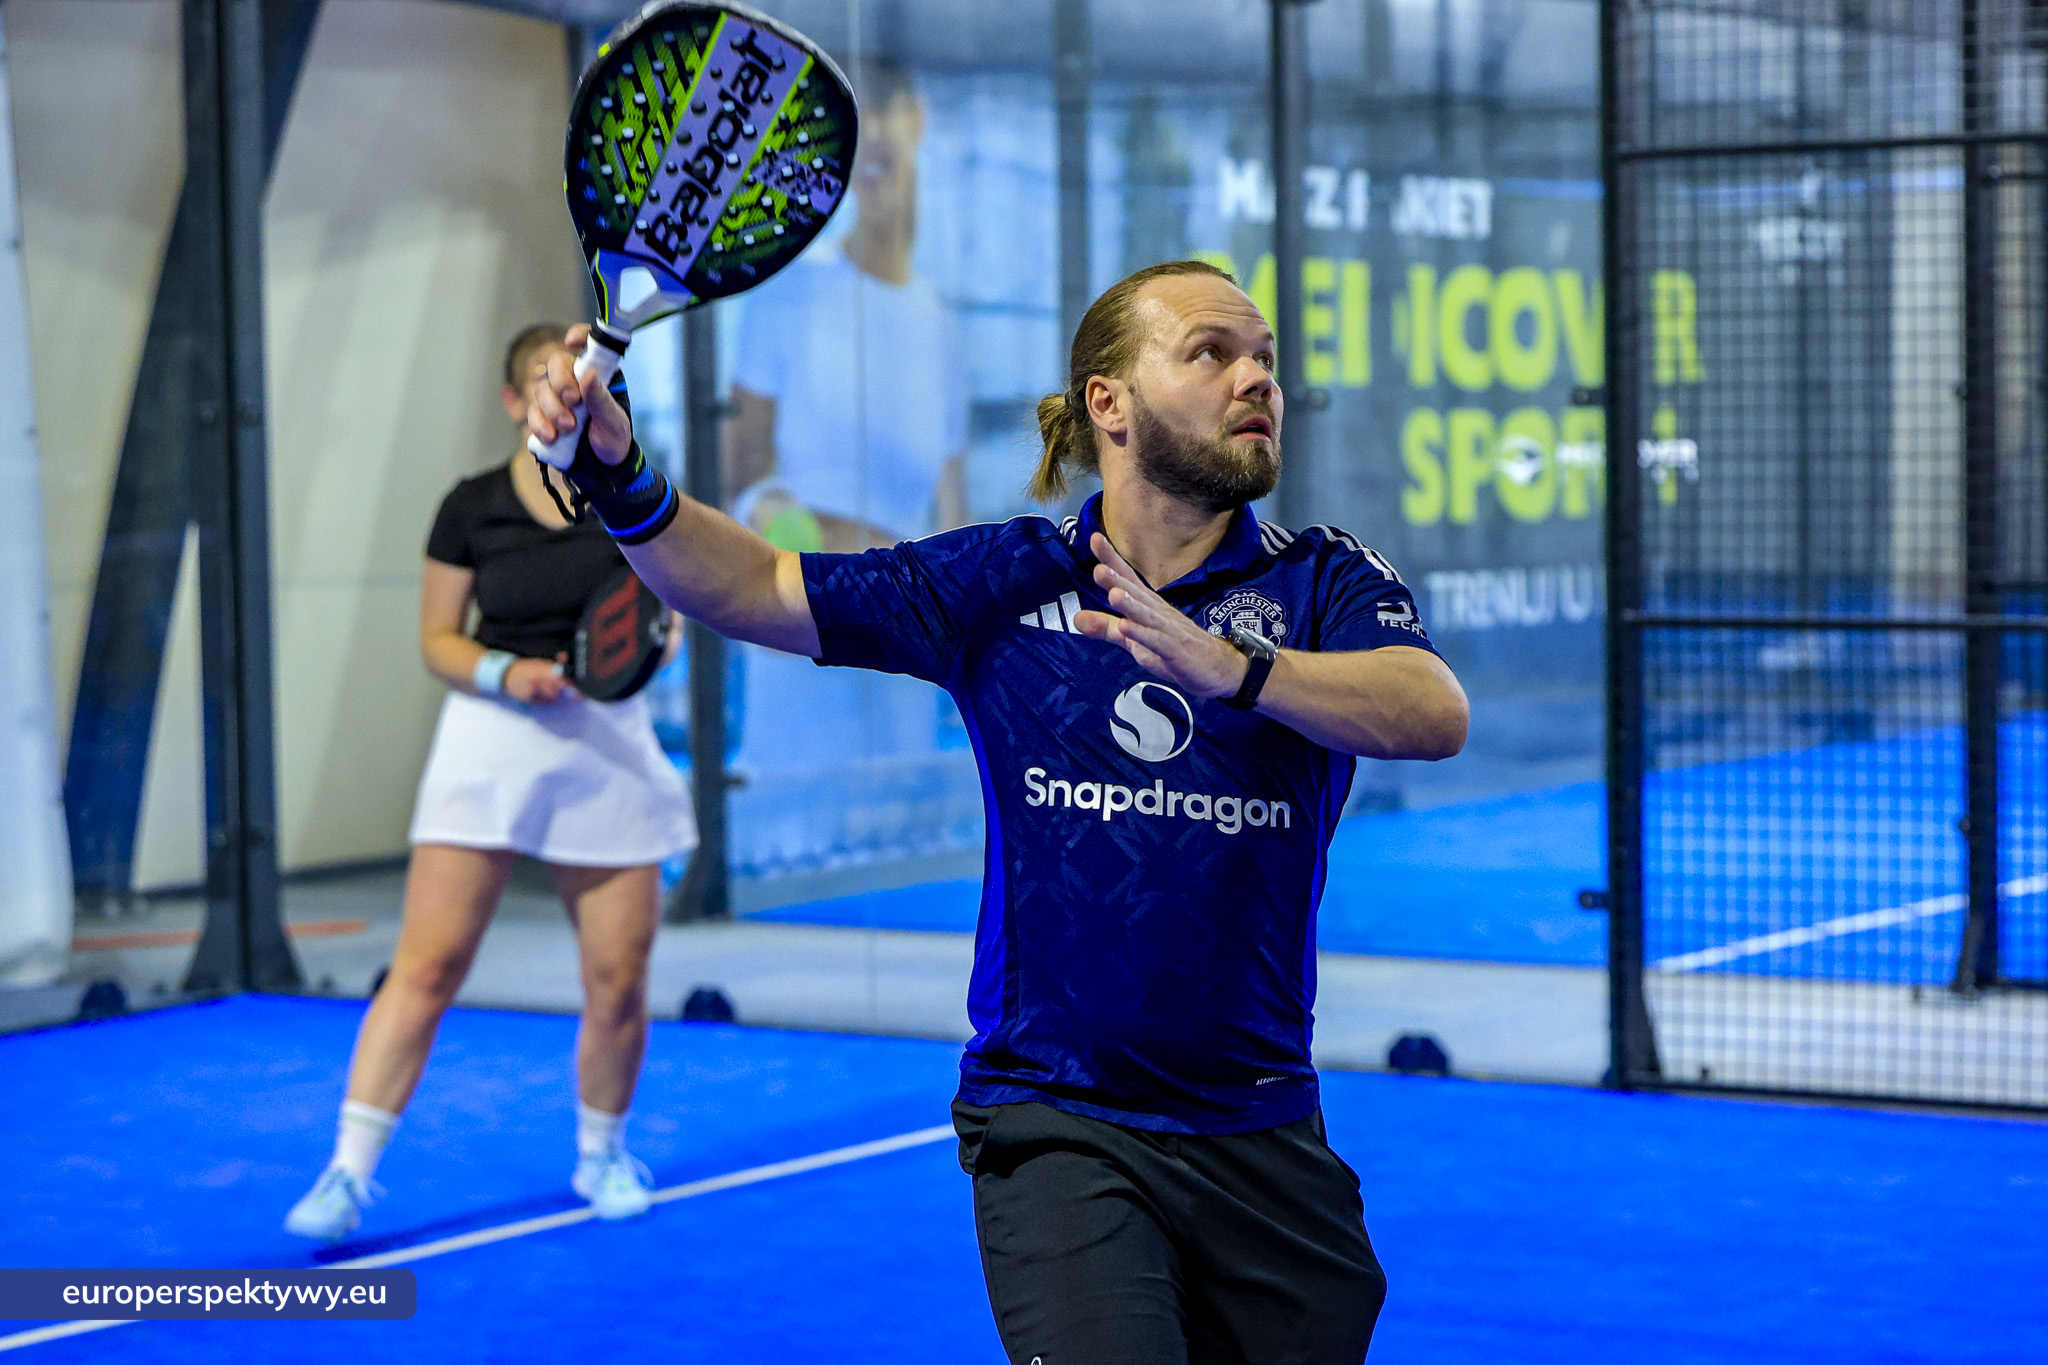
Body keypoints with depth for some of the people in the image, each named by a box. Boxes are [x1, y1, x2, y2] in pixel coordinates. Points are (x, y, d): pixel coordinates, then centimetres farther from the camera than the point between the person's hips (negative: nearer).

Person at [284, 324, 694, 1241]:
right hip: (491, 733, -2)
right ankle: (348, 1173, -8)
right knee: (426, 965, -10)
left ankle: (601, 1155, 26)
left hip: (608, 743, 2)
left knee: (618, 983, 1)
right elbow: (438, 641, 4)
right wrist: (505, 673, -14)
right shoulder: (471, 509, 1)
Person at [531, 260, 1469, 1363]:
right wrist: (621, 482, -12)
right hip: (1054, 1130, -1)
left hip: (1261, 1138, 2)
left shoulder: (1324, 581, -2)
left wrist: (1229, 665, -37)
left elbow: (1438, 715, -22)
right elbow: (756, 590, 5)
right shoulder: (1001, 580, 3)